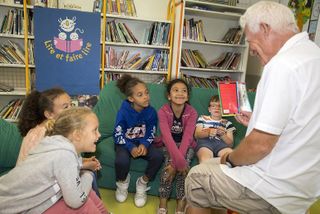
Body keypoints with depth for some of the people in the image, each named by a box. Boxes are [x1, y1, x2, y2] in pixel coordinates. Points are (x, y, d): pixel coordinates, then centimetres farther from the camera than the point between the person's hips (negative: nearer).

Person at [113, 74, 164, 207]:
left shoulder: (151, 112, -11)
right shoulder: (123, 112, -18)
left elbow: (151, 133, -3)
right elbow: (118, 135, -14)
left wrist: (144, 145, -23)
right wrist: (131, 147, -27)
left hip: (143, 142, 3)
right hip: (125, 143, -2)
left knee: (158, 156, -25)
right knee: (122, 161, -34)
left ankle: (143, 183, 3)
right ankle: (122, 182, 6)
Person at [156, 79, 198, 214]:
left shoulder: (192, 113, -17)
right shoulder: (163, 111, -20)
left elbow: (187, 137, -26)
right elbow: (167, 137, -30)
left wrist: (177, 162, -36)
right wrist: (178, 160, -39)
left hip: (185, 145, 1)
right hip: (168, 144, -1)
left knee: (184, 167, -26)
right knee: (170, 165, -27)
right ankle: (163, 203, -9)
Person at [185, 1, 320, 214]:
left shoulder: (284, 65, -25)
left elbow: (261, 145, -26)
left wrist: (230, 159, -8)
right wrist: (258, 122, 13)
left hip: (277, 190, -9)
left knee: (196, 178, 8)